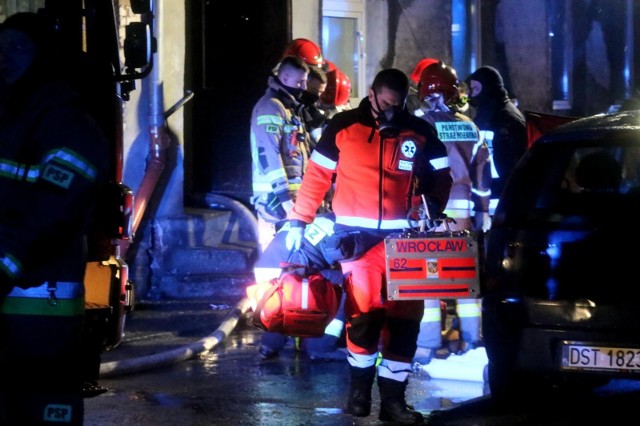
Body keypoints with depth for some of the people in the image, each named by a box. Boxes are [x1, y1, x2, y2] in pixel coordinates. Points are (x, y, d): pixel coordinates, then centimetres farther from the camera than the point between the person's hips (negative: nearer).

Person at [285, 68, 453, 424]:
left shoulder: (420, 133, 7)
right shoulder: (343, 127, 1)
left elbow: (441, 177, 12)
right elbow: (317, 176, 4)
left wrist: (431, 210, -6)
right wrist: (299, 221, 1)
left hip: (403, 237, 3)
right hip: (358, 235, -3)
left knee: (405, 317, 0)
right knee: (365, 311, -11)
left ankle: (393, 397, 8)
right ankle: (360, 385, 10)